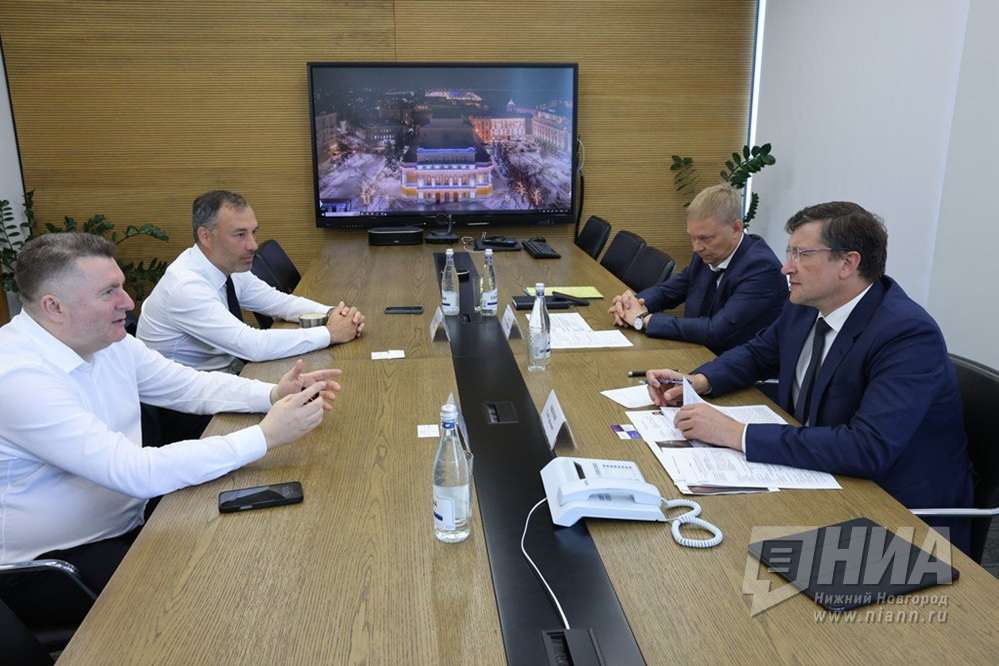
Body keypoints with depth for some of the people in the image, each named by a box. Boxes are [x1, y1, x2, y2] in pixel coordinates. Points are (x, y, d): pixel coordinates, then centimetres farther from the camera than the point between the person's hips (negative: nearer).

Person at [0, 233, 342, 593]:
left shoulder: (109, 340, -3)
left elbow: (191, 385, 5)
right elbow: (138, 473, -33)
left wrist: (273, 394, -13)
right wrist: (265, 435, -32)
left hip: (131, 520, 7)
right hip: (59, 559, -7)